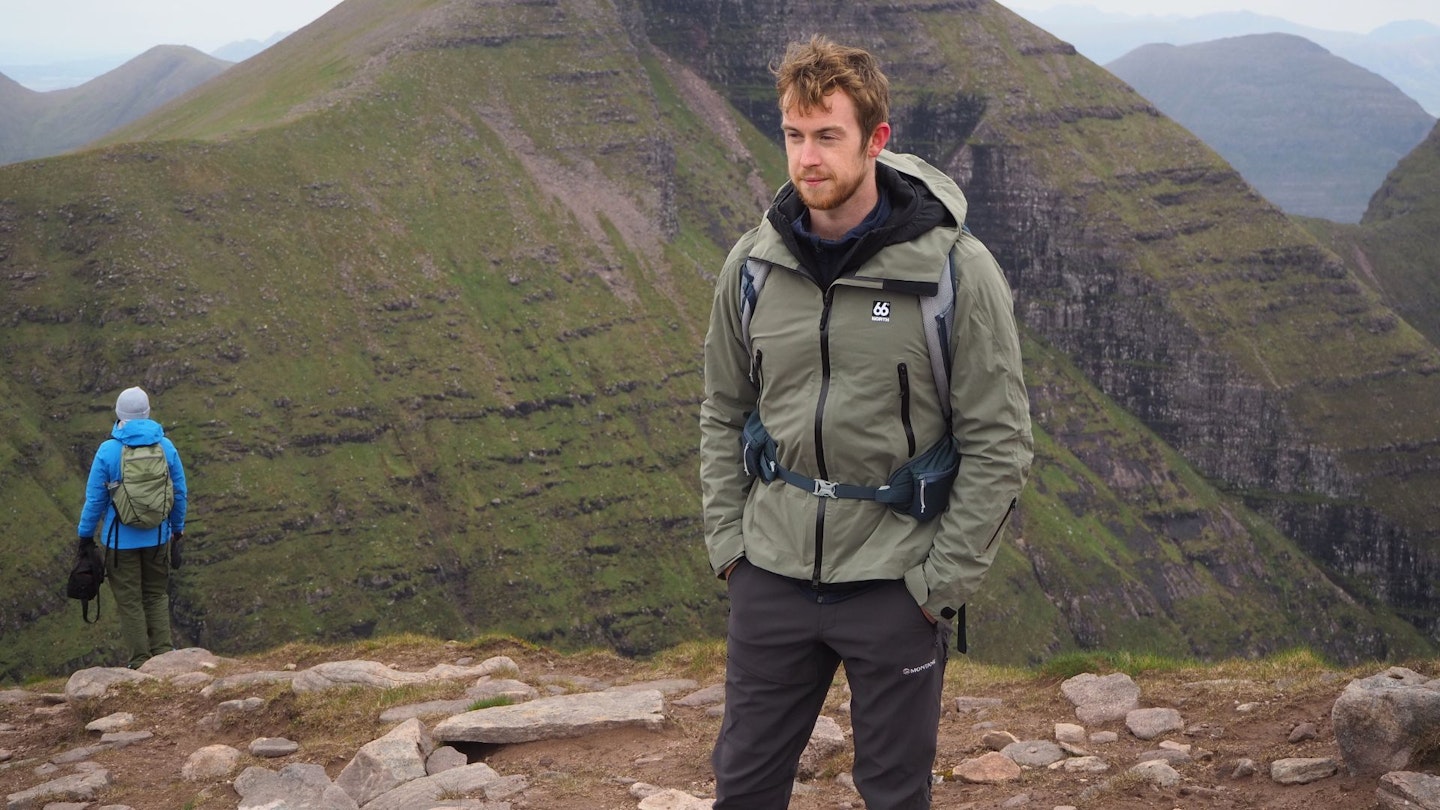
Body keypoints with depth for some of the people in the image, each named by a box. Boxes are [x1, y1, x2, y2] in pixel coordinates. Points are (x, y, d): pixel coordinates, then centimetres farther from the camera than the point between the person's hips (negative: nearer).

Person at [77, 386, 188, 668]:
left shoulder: (108, 451, -12)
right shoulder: (166, 447, -3)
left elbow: (94, 499, -7)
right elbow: (180, 493, 4)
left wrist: (85, 535, 5)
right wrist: (177, 527, 19)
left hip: (121, 538, -3)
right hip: (157, 536, 3)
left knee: (129, 599, 7)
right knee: (157, 594, 17)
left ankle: (140, 660, 9)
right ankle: (163, 653, 9)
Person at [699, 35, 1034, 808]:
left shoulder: (955, 269, -12)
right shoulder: (753, 264, 0)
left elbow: (998, 442, -10)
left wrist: (942, 580, -10)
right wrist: (727, 542, 4)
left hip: (895, 588, -3)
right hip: (773, 576, 4)